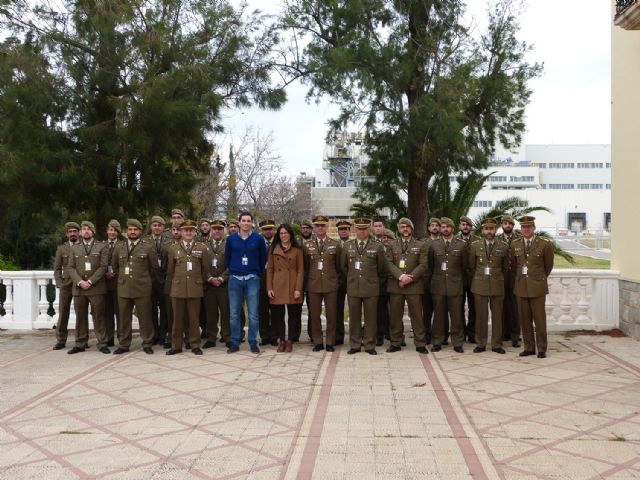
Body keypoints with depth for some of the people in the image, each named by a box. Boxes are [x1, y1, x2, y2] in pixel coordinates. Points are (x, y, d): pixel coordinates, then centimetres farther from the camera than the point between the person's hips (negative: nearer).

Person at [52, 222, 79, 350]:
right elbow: (57, 268, 9)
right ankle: (61, 340, 9)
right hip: (65, 285, 2)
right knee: (63, 313, 2)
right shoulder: (61, 248, 11)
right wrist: (59, 283, -3)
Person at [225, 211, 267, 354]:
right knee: (234, 313, 3)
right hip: (235, 279, 1)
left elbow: (263, 258, 8)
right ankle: (235, 342, 11)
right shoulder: (231, 239, 5)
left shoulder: (258, 239, 1)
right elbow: (227, 257, 15)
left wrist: (258, 272, 9)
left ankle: (253, 342, 8)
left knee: (253, 313, -1)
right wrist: (232, 270, 13)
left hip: (252, 279, -1)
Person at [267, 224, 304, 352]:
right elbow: (269, 269, 6)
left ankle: (290, 342, 11)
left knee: (293, 315, 1)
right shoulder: (273, 249, 8)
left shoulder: (297, 249, 4)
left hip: (292, 287, -1)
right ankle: (281, 341, 14)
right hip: (277, 287, 1)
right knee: (278, 315, 4)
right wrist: (269, 288, -2)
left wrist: (298, 289, -8)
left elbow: (300, 270, 1)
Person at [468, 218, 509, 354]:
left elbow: (505, 267, 14)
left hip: (497, 285, 0)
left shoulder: (503, 246, 2)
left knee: (497, 315, 4)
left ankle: (496, 344, 13)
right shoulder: (475, 245, 2)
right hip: (480, 285, 0)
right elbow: (471, 266, 11)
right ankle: (480, 344, 11)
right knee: (481, 315, 2)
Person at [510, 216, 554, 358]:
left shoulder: (545, 244, -4)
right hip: (521, 286, 3)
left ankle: (542, 349, 9)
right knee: (524, 319, 6)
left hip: (537, 287, -3)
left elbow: (549, 266, 8)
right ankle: (529, 348, 15)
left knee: (539, 319, 0)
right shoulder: (515, 244, 6)